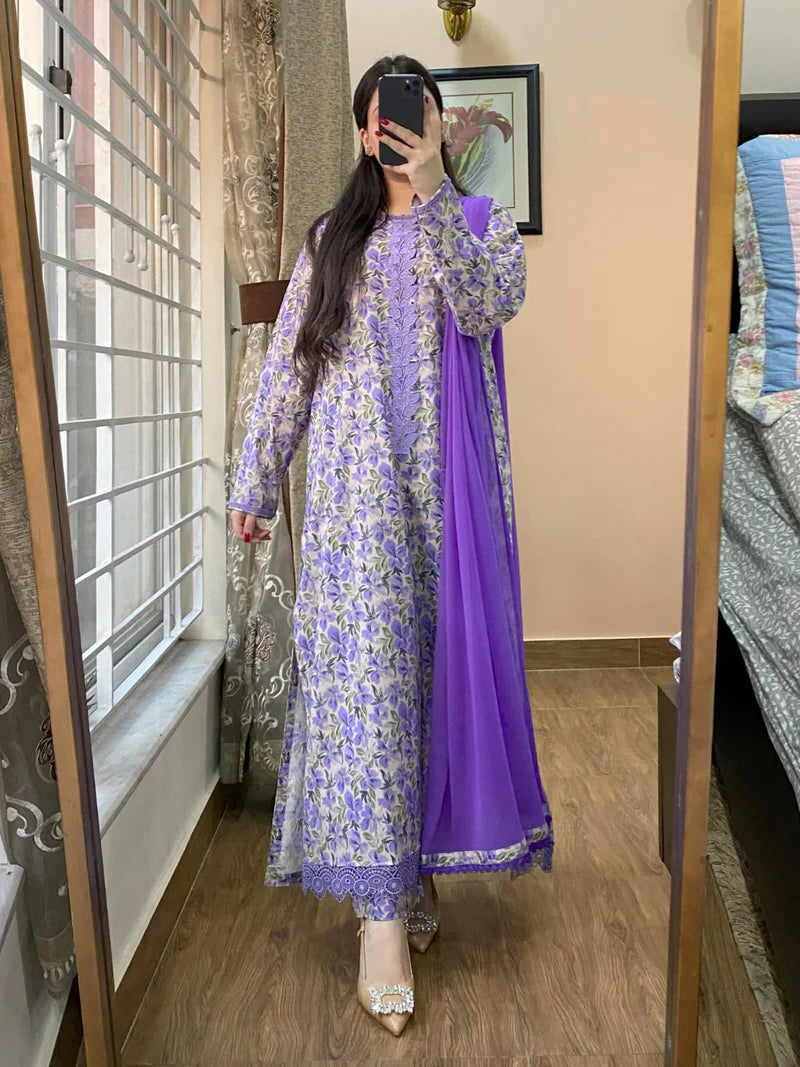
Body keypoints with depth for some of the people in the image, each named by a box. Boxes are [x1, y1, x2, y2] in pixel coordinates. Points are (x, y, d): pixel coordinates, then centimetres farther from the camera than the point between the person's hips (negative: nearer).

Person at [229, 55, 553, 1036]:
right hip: (357, 488, 0)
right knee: (366, 667, -8)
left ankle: (422, 856, 24)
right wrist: (255, 481, 6)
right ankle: (384, 910, -2)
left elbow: (488, 306, -10)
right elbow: (287, 367, 11)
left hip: (449, 486, 1)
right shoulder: (333, 238, 16)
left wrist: (433, 192, -16)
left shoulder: (484, 221, 13)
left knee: (441, 662, 4)